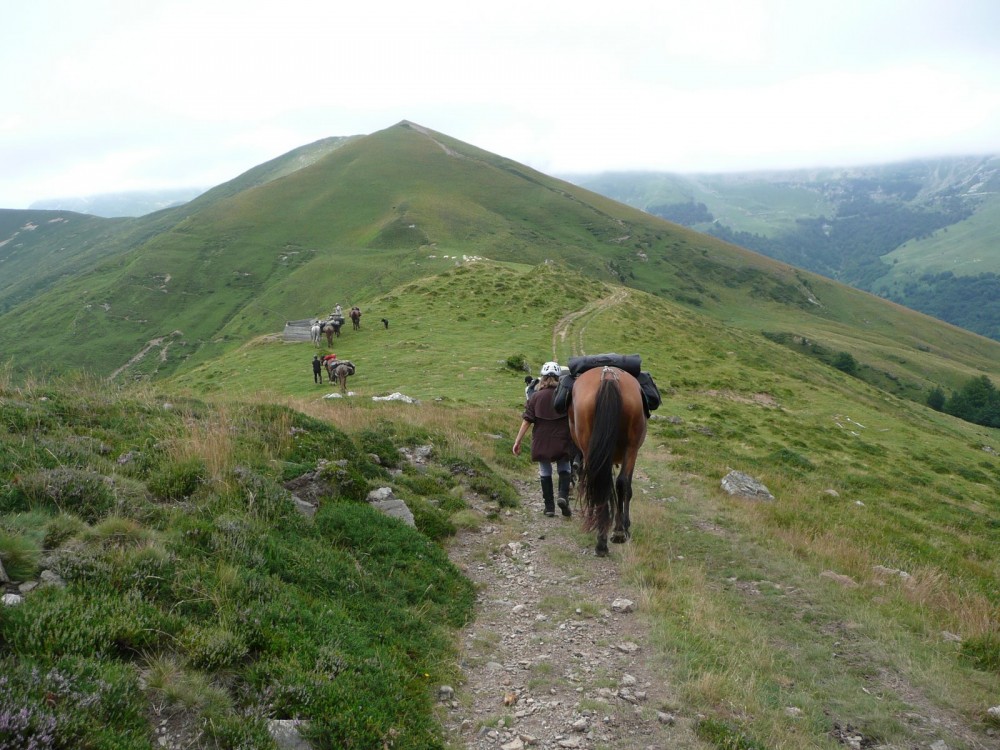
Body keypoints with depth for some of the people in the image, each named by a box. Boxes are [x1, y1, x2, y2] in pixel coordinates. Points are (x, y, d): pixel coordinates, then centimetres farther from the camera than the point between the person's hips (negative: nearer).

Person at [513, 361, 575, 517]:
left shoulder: (536, 396, -3)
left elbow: (527, 420, -6)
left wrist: (518, 441, -3)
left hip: (541, 441, 0)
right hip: (562, 440, 0)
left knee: (545, 472, 11)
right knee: (564, 469, 15)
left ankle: (549, 506, 11)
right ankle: (563, 496, -9)